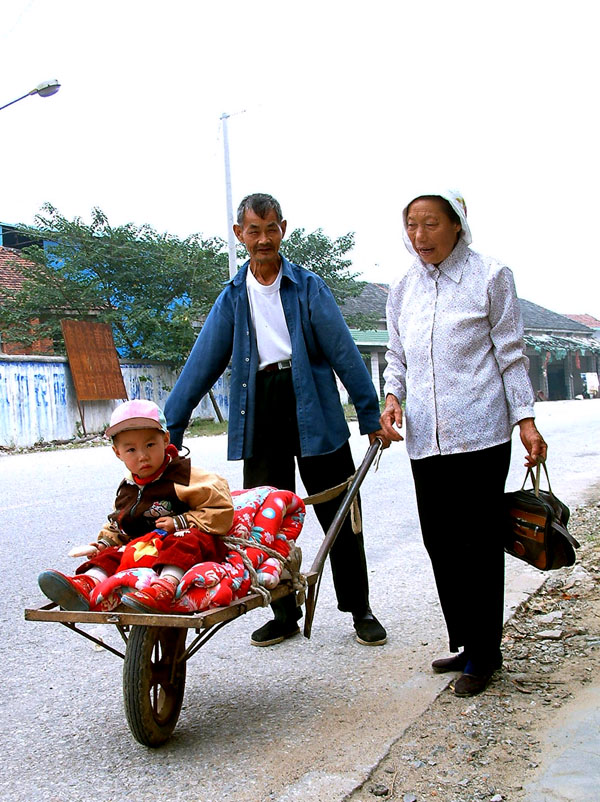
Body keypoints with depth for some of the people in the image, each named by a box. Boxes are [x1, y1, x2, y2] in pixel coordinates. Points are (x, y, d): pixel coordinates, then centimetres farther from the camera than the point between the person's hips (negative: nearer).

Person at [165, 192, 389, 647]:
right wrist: (171, 425, 4)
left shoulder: (309, 288, 1)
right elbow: (202, 364, 7)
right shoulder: (233, 297, 9)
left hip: (314, 414, -2)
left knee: (339, 516, 4)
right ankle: (284, 615, 22)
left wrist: (371, 416, -3)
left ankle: (360, 610, 19)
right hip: (261, 419, 3)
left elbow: (344, 353, -1)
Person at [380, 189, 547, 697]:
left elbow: (511, 354, 2)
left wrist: (525, 419, -4)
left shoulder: (490, 277, 0)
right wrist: (392, 398, 0)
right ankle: (464, 643, 25)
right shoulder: (402, 291, 12)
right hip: (424, 438, 5)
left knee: (480, 542, 0)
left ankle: (483, 655, 13)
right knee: (440, 542, 9)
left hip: (479, 434, -4)